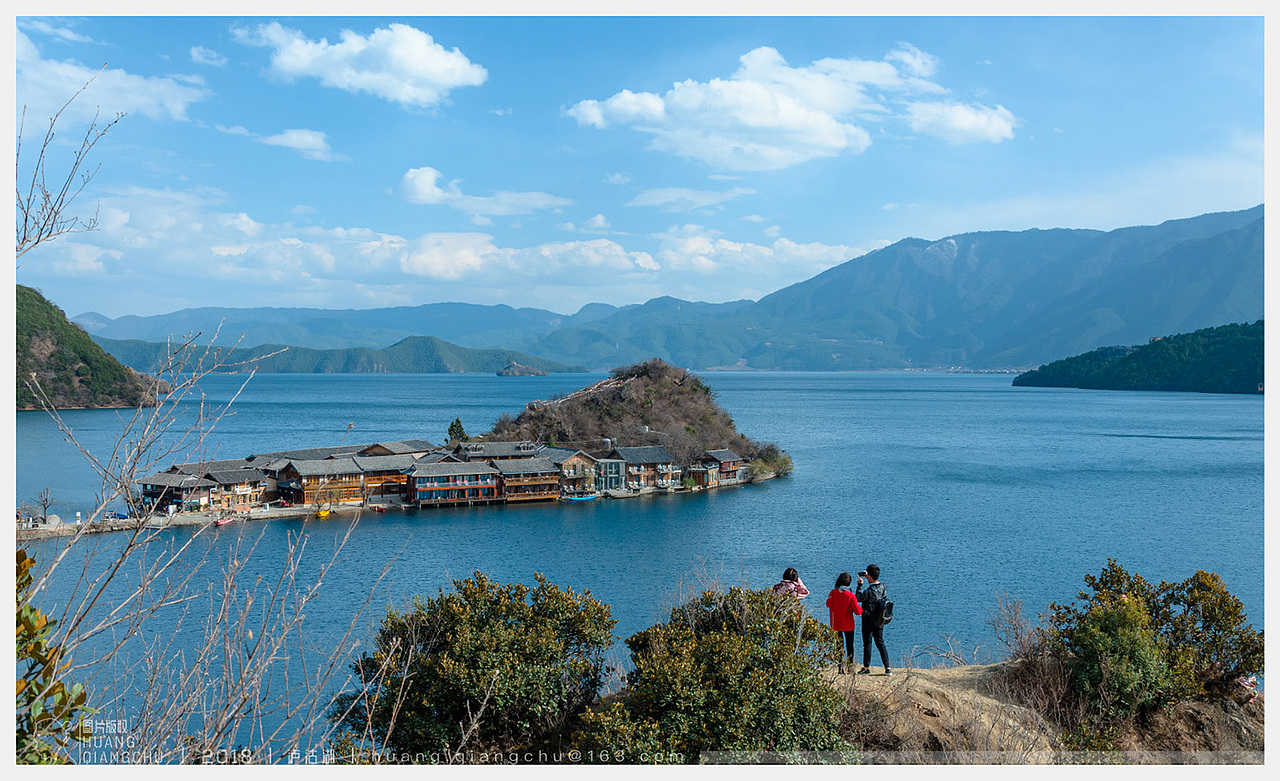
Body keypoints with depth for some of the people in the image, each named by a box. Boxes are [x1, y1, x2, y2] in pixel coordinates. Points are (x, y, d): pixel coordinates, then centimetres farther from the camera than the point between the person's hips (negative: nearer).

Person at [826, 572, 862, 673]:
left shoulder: (833, 593, -11)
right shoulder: (851, 596, -18)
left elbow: (828, 604, 4)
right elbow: (857, 611, -14)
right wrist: (862, 608, 5)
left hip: (836, 624, 2)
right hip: (848, 625, -2)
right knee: (849, 645, 13)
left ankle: (841, 667, 10)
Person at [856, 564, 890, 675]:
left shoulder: (869, 591, -23)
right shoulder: (882, 587, -2)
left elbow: (858, 598, -7)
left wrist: (860, 585, -2)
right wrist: (866, 576, 20)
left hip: (868, 619, -7)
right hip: (879, 621, 7)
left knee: (867, 643, 4)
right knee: (880, 643, 13)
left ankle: (866, 668, 11)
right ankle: (887, 667, 9)